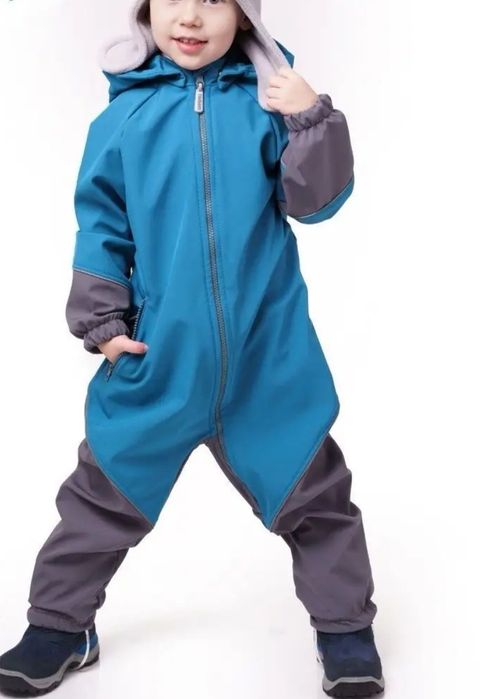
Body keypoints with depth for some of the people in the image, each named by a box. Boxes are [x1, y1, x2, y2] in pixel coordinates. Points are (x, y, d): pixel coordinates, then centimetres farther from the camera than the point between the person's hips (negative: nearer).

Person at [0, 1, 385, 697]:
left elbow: (315, 200, -2)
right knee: (104, 496, 13)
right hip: (156, 357, 1)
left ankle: (346, 627, 30)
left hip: (268, 359, 0)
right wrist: (100, 320, -2)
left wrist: (312, 120, -15)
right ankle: (59, 625, 33)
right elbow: (101, 224, 4)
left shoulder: (269, 98, 1)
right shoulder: (125, 112, 2)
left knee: (312, 493, 10)